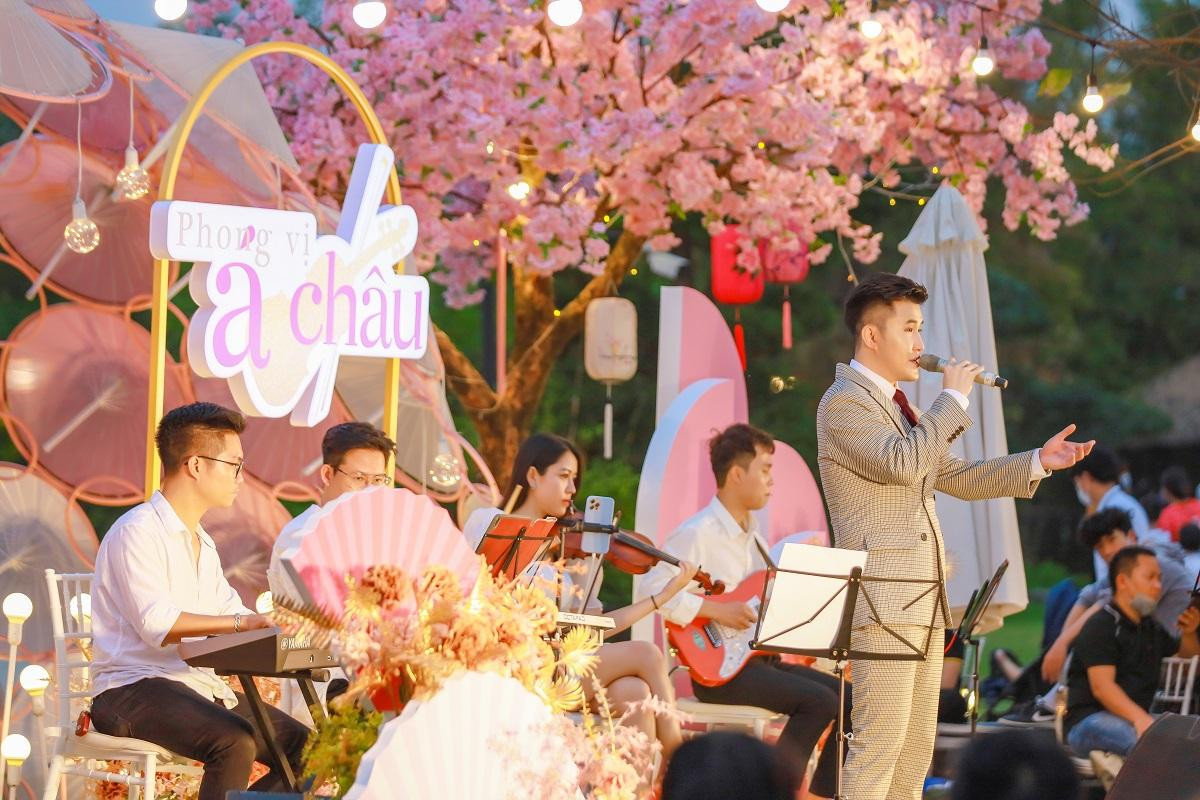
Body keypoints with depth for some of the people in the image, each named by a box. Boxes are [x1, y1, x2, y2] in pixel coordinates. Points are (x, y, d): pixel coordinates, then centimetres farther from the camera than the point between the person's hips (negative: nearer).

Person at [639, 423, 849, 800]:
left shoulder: (751, 535, 16)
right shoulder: (698, 533, -12)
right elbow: (651, 587, -22)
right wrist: (714, 610, -24)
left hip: (760, 657, 9)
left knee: (852, 698, -3)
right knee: (820, 701, -24)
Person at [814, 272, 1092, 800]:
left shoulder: (898, 405, 22)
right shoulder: (844, 402, -8)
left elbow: (957, 478, 24)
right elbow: (901, 462, -24)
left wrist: (1040, 461, 15)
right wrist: (953, 398, -13)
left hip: (922, 599, 10)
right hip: (881, 598, -10)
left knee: (916, 747, 10)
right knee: (879, 742, -14)